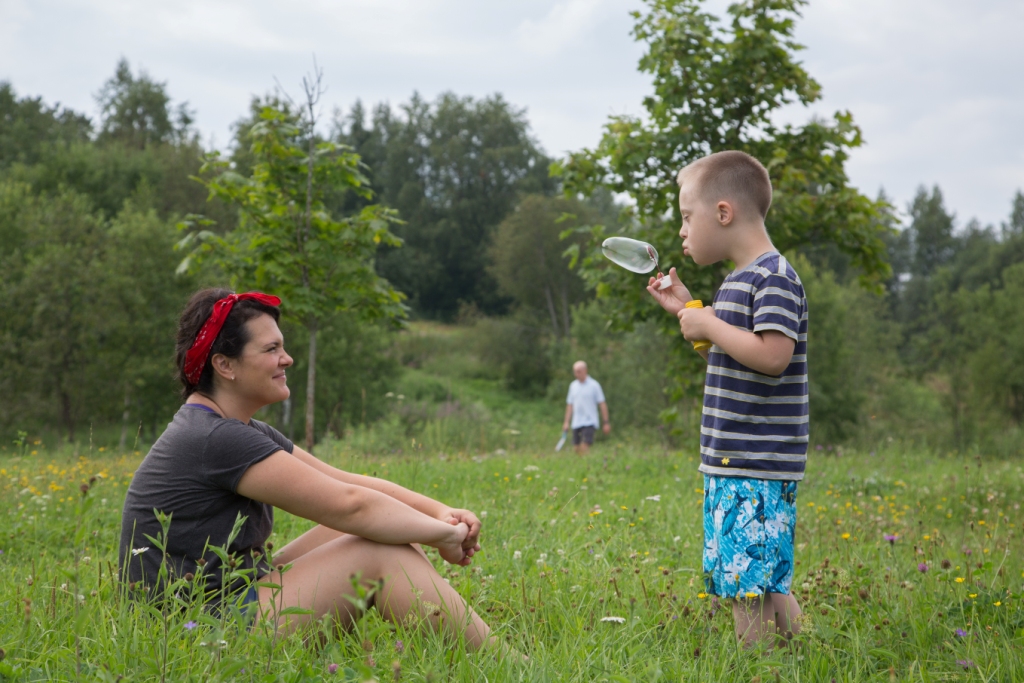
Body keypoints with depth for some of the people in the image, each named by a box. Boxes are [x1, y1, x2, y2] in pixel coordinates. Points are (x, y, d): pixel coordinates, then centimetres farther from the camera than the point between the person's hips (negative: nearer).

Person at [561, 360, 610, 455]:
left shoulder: (594, 385, -3)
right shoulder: (573, 386, 11)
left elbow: (602, 404, -2)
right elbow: (570, 404, 16)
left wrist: (606, 422, -5)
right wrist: (566, 422, 12)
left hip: (589, 422, -5)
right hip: (576, 423, 5)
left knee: (585, 449, -17)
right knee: (577, 450, 4)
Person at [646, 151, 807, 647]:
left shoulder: (774, 277, -13)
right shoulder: (738, 281, 17)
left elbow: (772, 356, -25)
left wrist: (709, 325, -15)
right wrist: (687, 311, 17)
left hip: (759, 470, -10)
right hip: (729, 465, 10)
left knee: (748, 583, -9)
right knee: (764, 585, 13)